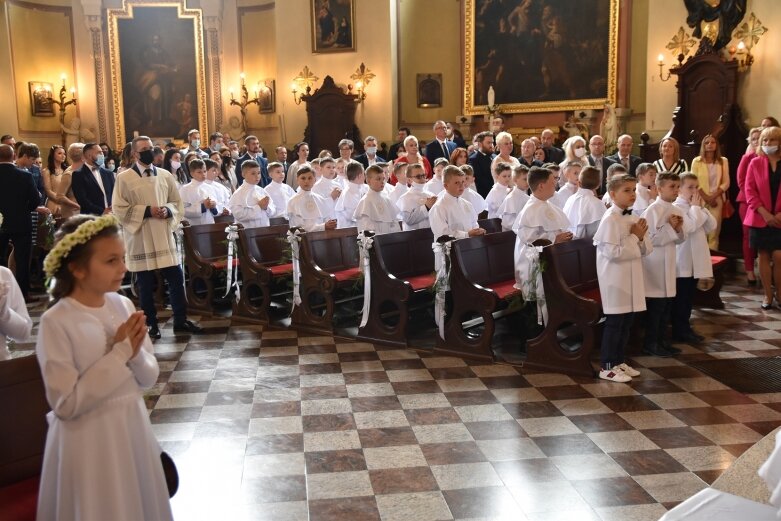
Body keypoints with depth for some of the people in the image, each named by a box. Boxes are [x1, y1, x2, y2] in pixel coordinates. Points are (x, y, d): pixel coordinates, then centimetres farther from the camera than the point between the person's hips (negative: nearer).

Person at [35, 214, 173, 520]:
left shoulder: (124, 305, -3)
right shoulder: (56, 322, -18)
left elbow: (149, 378, 3)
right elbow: (67, 404, -20)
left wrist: (136, 354, -18)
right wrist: (119, 353, -21)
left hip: (133, 428, 5)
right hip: (89, 440, -5)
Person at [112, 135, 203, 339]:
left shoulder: (165, 175, 7)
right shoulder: (124, 178, -4)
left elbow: (177, 202, 13)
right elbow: (119, 209, -8)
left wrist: (168, 210, -9)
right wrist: (147, 211, -16)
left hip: (164, 236, 4)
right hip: (141, 239, -3)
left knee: (176, 279, 4)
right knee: (146, 284, 4)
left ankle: (180, 321, 16)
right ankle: (152, 324, 16)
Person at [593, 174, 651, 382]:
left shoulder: (634, 218, 10)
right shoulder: (610, 219, -15)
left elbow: (647, 249, 12)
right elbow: (613, 253, -23)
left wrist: (641, 238, -8)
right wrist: (635, 238, -13)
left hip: (632, 277, 8)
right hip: (615, 279, -8)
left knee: (627, 322, 14)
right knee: (614, 323, -2)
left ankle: (619, 361, 26)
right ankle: (606, 367, 8)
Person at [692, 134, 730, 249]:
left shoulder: (723, 161, 7)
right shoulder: (697, 161, 4)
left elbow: (726, 182, 3)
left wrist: (713, 196, -10)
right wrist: (706, 197, -10)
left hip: (717, 200, 1)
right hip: (700, 200, -1)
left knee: (714, 231, -4)